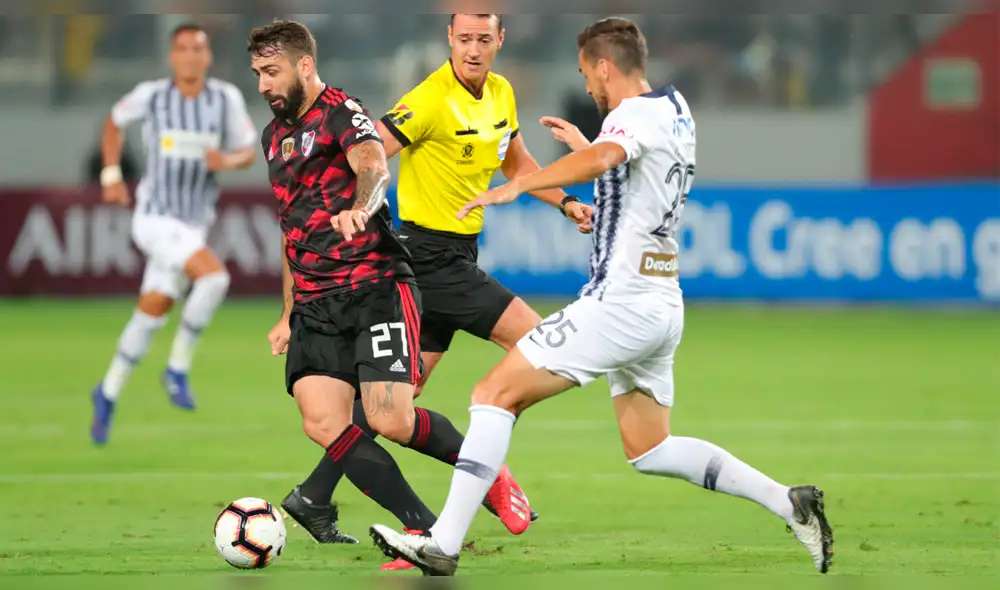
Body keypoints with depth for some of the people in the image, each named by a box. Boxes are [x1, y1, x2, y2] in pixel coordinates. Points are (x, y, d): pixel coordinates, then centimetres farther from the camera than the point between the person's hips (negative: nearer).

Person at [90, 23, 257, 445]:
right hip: (155, 217, -4)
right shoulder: (150, 96, -7)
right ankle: (178, 369, -11)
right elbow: (114, 123, 13)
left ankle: (108, 394, 29)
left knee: (152, 314, 10)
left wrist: (227, 161, -18)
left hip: (194, 222, 4)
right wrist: (111, 176, 6)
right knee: (214, 277, -26)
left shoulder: (227, 99, -4)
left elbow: (248, 153, 4)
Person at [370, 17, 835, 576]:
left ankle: (443, 543, -11)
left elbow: (601, 160, -37)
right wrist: (585, 146, 41)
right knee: (650, 451, 19)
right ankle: (790, 502, 11)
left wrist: (515, 186, -40)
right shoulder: (676, 108, 14)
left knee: (495, 395, -6)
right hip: (662, 305, 9)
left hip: (619, 304, -9)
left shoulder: (636, 114, -13)